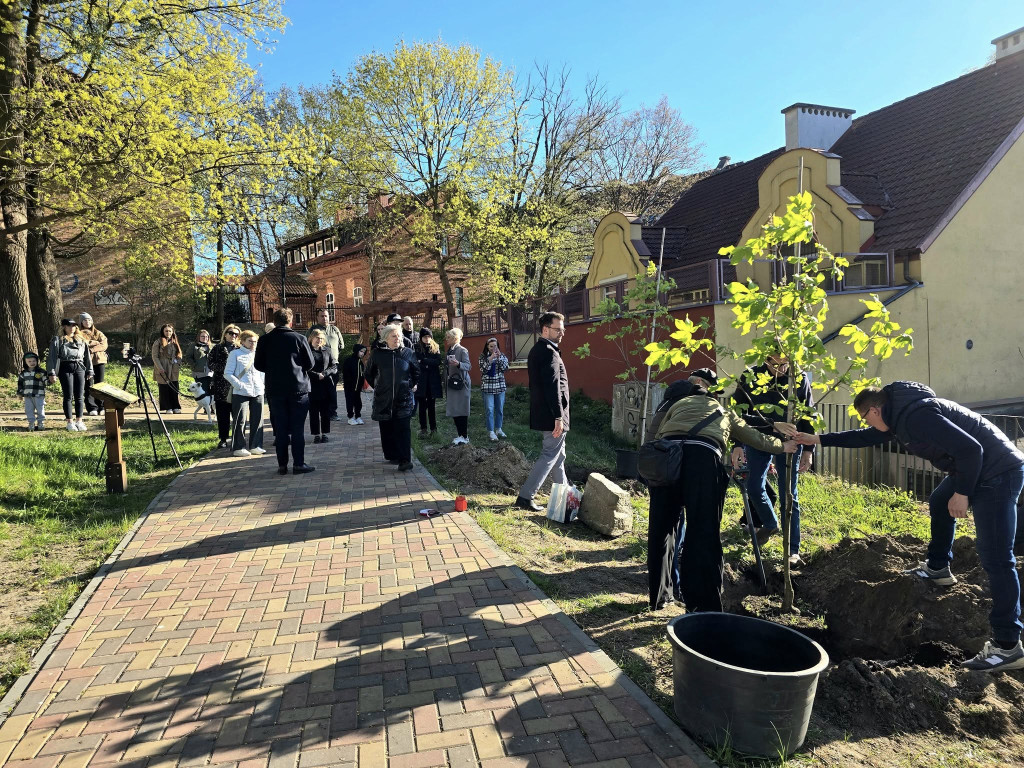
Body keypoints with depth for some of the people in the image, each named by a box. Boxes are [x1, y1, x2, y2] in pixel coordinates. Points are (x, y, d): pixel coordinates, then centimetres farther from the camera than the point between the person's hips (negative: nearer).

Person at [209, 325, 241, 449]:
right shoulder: (218, 349, 10)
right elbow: (209, 363, 3)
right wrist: (223, 367, -11)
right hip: (221, 386, 0)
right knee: (222, 415, 3)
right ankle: (223, 439, 10)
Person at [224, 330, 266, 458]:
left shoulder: (258, 354, 16)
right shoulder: (235, 354, 2)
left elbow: (263, 371, 25)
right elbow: (227, 373, -3)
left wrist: (261, 383, 8)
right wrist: (240, 385, -13)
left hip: (258, 392, 5)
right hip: (241, 393, -5)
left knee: (258, 420, 6)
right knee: (240, 421, -3)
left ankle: (256, 446, 15)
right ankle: (238, 447, 4)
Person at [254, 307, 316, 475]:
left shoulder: (264, 340, 0)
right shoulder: (299, 338, -7)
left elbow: (259, 365, 5)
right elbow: (310, 364, -3)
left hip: (275, 390, 2)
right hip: (298, 388, -2)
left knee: (280, 428, 8)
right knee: (297, 428, 2)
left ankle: (282, 465, 11)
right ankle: (298, 464, 3)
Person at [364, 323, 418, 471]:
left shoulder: (407, 353, 1)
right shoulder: (379, 354, 2)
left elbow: (416, 372, 15)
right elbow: (369, 374, 16)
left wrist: (411, 386, 9)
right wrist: (377, 387, 12)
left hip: (403, 398, -2)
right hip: (384, 399, 2)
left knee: (403, 428, -9)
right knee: (387, 429, 5)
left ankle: (405, 459, -11)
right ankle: (393, 456, 17)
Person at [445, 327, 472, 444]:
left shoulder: (463, 350, -9)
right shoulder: (450, 351, 13)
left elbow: (468, 366, -17)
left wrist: (458, 364, -34)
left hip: (461, 383, -8)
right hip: (451, 383, 8)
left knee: (461, 411, -5)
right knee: (454, 411, 8)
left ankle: (464, 436, 1)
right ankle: (460, 435, 17)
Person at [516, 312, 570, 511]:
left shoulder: (537, 350, 14)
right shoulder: (549, 353, -18)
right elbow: (553, 387, -24)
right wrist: (559, 417, -23)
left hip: (542, 412, 10)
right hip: (553, 415, -10)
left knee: (558, 455, 19)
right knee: (549, 456, -3)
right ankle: (525, 497, 0)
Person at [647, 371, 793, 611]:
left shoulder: (676, 403, 33)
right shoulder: (724, 412, 35)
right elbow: (755, 438, 44)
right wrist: (783, 446, 60)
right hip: (704, 457, -1)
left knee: (661, 529, 14)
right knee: (703, 535, 3)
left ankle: (659, 596, 26)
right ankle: (703, 608, 4)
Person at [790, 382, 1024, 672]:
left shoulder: (916, 415, -25)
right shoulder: (899, 416, 8)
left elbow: (969, 448, -28)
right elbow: (864, 438, 21)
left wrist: (962, 493, -17)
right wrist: (818, 439, 20)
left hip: (996, 472, -11)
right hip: (975, 467, 11)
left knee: (995, 558, -11)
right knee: (938, 503, 31)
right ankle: (938, 568, 45)